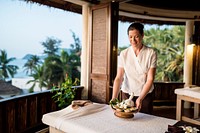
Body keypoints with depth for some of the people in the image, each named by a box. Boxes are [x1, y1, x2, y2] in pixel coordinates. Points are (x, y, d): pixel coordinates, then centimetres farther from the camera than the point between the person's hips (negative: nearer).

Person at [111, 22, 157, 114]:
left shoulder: (151, 53, -9)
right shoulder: (124, 54, -4)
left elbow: (150, 79, -13)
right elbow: (118, 78, -8)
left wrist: (140, 98, -24)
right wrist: (114, 98, -20)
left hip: (145, 95, -1)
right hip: (127, 95, 1)